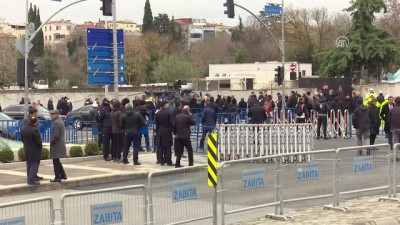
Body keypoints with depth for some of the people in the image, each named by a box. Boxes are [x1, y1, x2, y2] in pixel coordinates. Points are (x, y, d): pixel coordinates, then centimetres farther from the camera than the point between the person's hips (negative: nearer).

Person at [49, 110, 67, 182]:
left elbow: (56, 135, -24)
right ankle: (63, 175, 22)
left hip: (56, 145, -10)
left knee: (56, 162, -3)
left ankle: (57, 177, 1)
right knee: (57, 161, 19)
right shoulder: (61, 121, 13)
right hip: (61, 144, 10)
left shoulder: (56, 122, -17)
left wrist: (51, 142, -10)